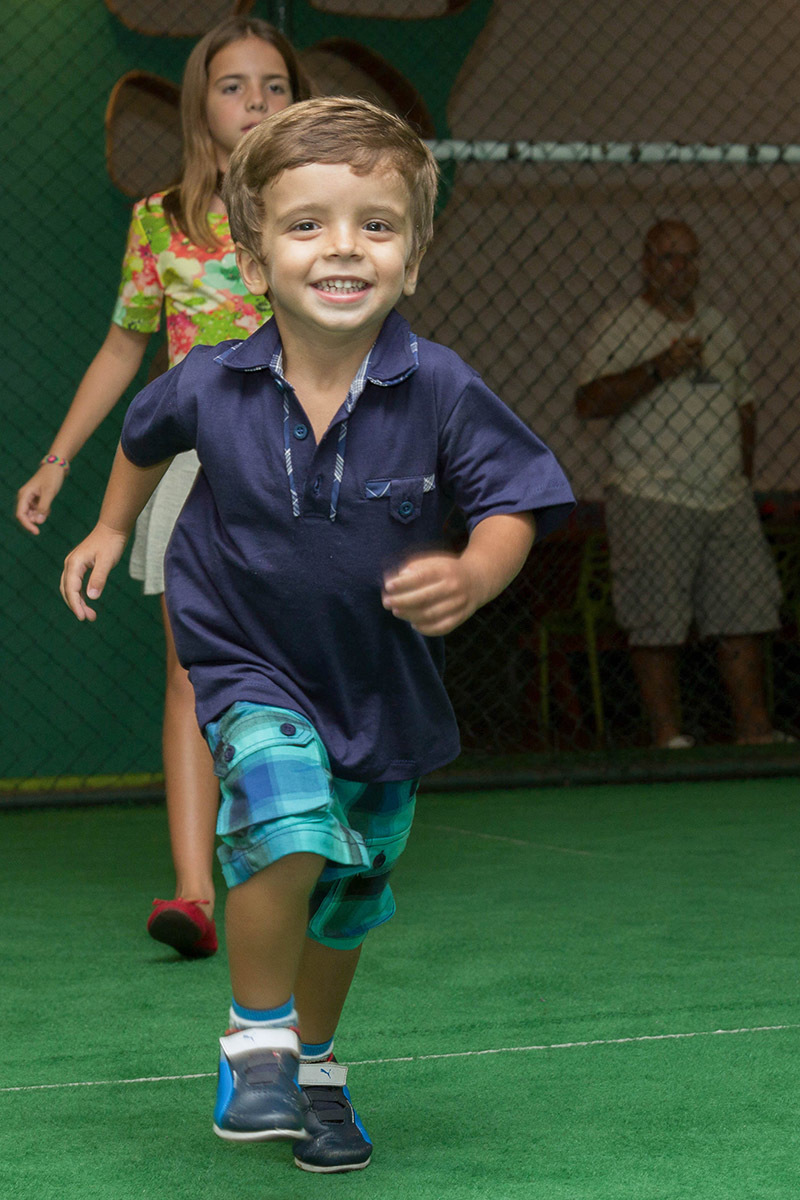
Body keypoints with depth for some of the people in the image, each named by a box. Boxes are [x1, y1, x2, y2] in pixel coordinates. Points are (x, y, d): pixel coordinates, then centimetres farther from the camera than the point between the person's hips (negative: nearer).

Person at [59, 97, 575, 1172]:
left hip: (386, 681, 2)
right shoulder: (210, 387, -15)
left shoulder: (441, 391, -20)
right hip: (250, 665, -2)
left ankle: (316, 1063, 45)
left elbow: (513, 503, -12)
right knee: (289, 826, -29)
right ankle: (256, 1040, -5)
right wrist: (112, 529, 18)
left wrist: (472, 578, -31)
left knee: (347, 901, 18)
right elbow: (147, 436, 9)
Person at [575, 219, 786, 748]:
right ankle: (668, 734, 3)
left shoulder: (719, 327, 18)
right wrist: (659, 368, -21)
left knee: (743, 615, 3)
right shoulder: (618, 327, -1)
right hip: (652, 501, -5)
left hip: (727, 501, 5)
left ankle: (755, 730, 8)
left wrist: (744, 477, 17)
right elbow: (589, 402, -13)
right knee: (656, 625, -4)